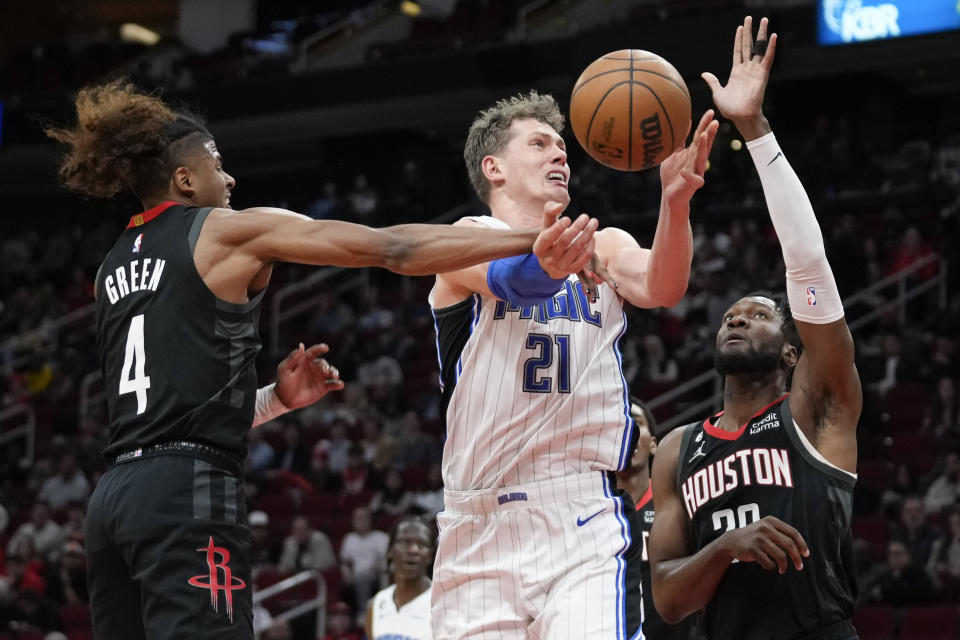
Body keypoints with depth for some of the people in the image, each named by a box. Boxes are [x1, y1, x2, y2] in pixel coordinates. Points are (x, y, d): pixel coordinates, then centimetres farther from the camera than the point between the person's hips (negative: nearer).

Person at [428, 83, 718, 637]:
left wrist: (675, 203, -27)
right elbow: (517, 278, -18)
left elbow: (661, 288, -6)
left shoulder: (603, 247, 17)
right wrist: (549, 254, -43)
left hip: (584, 522, 1)